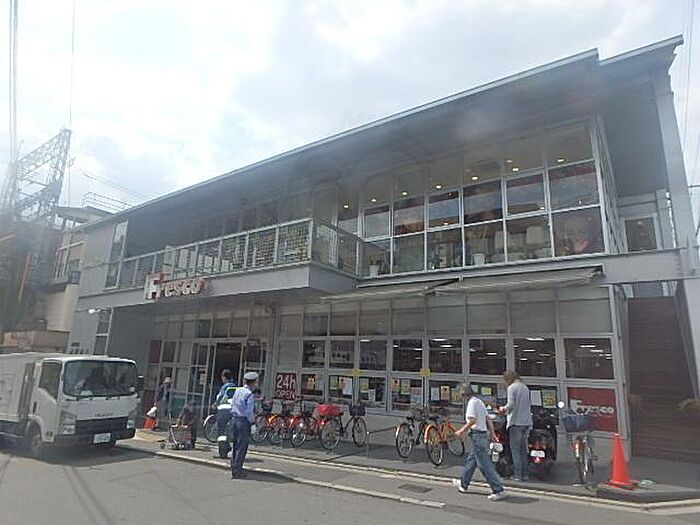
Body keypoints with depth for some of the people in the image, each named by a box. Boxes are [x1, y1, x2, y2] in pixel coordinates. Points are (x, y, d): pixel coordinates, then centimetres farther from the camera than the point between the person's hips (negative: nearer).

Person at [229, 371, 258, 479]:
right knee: (242, 447, 0)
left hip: (234, 419, 8)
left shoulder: (237, 391, 8)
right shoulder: (250, 394, -15)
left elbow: (232, 406, 15)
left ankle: (234, 469, 22)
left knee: (235, 445, 15)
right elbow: (249, 412, -17)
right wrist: (253, 424, -10)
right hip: (244, 421, -8)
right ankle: (237, 471, 4)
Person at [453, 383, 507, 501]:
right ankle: (463, 484, 31)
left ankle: (498, 490, -4)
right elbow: (488, 419, 15)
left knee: (485, 464, -6)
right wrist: (492, 433, 13)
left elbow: (472, 421, -21)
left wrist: (461, 431, -13)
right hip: (483, 433, 10)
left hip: (477, 434, -10)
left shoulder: (472, 402, -14)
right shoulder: (479, 401, 16)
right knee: (471, 460, 19)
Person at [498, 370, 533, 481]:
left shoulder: (511, 387, -8)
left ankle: (517, 475, -1)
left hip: (516, 422, -7)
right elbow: (527, 405, 17)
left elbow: (511, 404, -17)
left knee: (515, 449, -1)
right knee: (523, 449, 14)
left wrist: (503, 409, 4)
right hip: (527, 422, 7)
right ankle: (524, 474, 16)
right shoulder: (525, 387, 14)